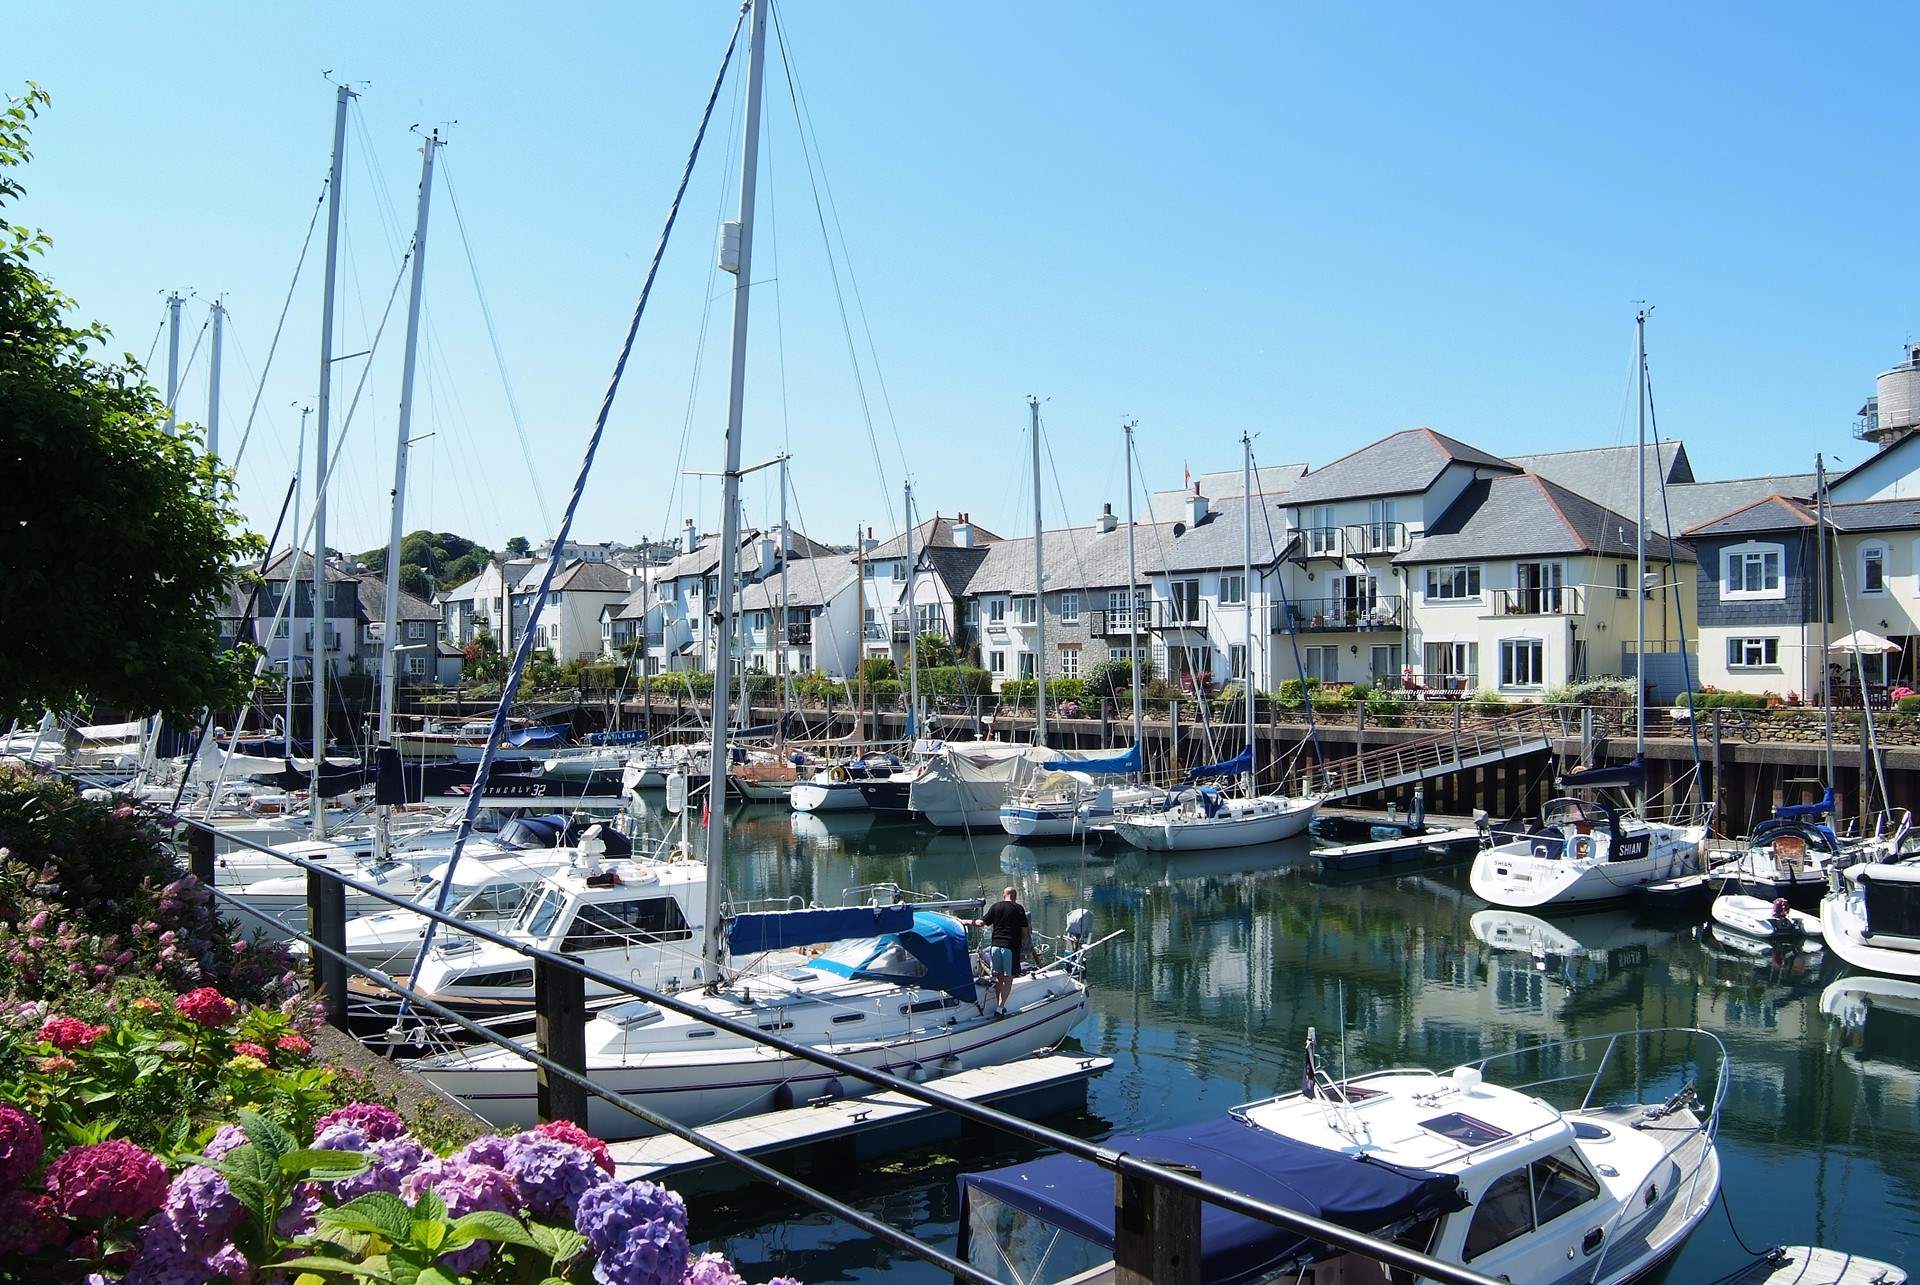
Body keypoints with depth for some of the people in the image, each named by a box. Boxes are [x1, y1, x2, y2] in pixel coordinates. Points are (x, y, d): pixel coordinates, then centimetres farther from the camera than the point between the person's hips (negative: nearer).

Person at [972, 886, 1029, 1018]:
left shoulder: (995, 906, 6)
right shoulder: (1019, 909, -1)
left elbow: (982, 923, 5)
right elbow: (1025, 931, -3)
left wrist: (971, 922, 23)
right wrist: (1022, 945, 11)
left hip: (996, 945, 3)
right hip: (1011, 947, -3)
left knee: (998, 978, 14)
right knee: (1008, 979, 2)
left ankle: (999, 1005, 18)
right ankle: (1000, 1008, -5)